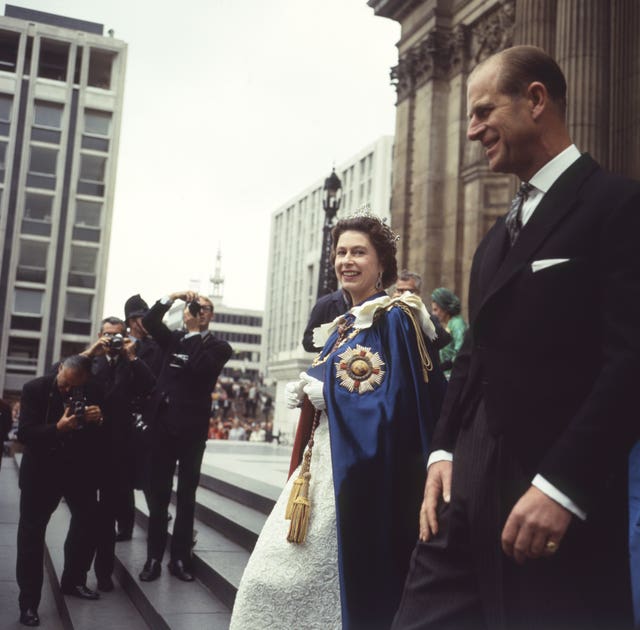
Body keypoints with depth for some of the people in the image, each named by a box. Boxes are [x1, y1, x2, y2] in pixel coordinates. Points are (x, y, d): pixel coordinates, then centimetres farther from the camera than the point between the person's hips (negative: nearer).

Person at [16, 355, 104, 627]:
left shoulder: (93, 392, -6)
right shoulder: (35, 388, -14)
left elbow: (105, 434, -2)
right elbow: (24, 434, -19)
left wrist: (98, 420, -24)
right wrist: (58, 428, -34)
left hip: (80, 468, 3)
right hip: (42, 470, -3)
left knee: (88, 522, 9)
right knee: (31, 534, -1)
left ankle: (73, 581, 30)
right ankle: (28, 602, 8)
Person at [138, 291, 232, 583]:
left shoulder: (217, 347, 0)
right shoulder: (174, 338, 12)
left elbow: (201, 367, -17)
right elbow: (149, 321, 2)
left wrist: (195, 331, -12)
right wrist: (172, 297, -6)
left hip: (191, 428, -3)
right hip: (163, 423, 3)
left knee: (186, 496, 5)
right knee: (159, 494, 6)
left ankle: (180, 558, 11)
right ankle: (154, 557, 11)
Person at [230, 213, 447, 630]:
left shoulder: (395, 318, -8)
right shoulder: (342, 325, 17)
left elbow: (396, 402, -17)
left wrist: (324, 394, -12)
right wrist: (307, 394, 3)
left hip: (360, 467, -8)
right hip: (323, 460, 9)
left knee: (345, 579, -2)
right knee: (274, 574, 8)